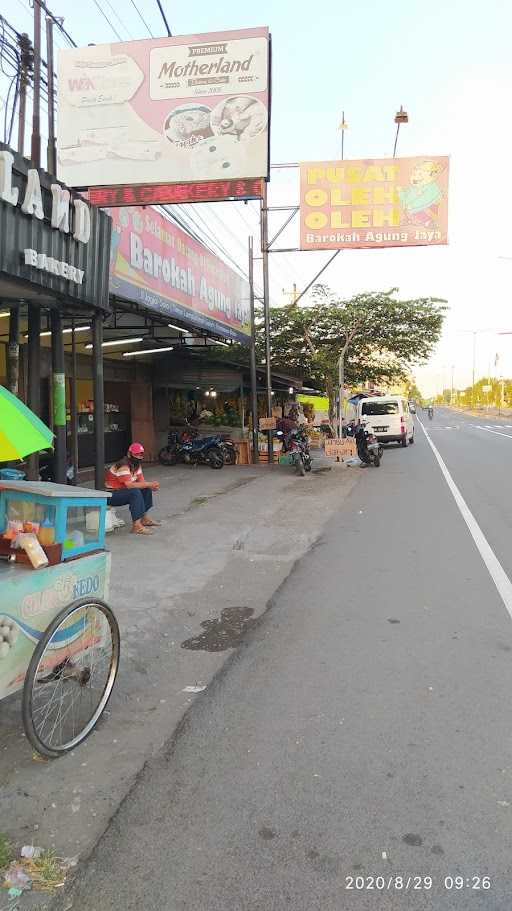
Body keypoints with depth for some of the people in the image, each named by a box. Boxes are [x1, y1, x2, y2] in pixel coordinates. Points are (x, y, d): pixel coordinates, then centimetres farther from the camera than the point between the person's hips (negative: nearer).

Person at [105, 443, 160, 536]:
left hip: (124, 490, 10)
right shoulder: (123, 466, -25)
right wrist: (149, 484, -30)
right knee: (135, 492, -31)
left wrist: (152, 486, -18)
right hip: (111, 495, -10)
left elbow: (141, 482, 5)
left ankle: (144, 518, 15)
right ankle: (136, 525, -30)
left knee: (146, 489, 5)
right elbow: (129, 485, -35)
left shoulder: (137, 464, 6)